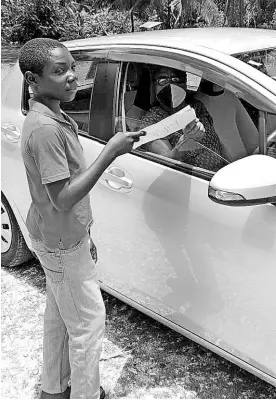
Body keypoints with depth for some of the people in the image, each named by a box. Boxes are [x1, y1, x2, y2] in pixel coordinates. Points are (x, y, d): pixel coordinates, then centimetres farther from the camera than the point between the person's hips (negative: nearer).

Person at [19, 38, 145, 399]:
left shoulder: (53, 119, 5)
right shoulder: (45, 129, -27)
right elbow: (62, 199, -29)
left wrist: (83, 231, 16)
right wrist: (110, 153, -30)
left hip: (58, 237, 10)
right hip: (61, 242, -10)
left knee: (59, 313, 22)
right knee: (87, 322, 5)